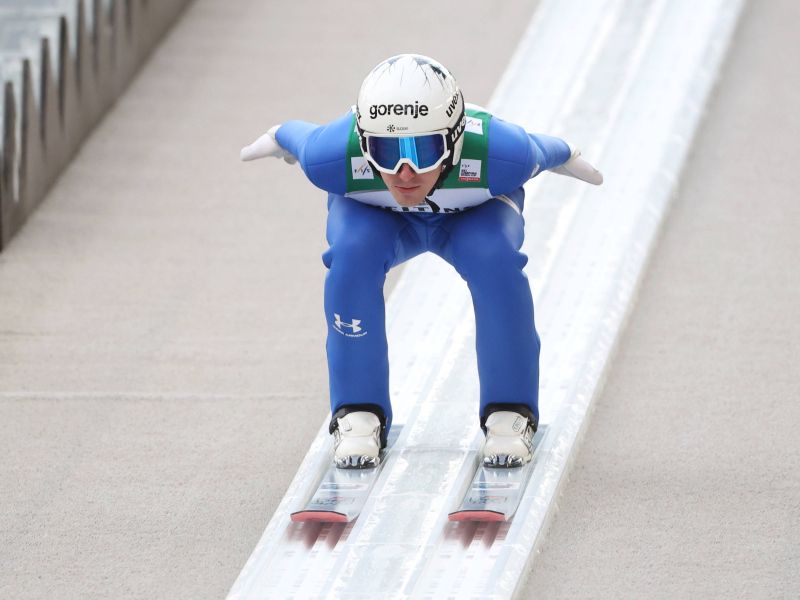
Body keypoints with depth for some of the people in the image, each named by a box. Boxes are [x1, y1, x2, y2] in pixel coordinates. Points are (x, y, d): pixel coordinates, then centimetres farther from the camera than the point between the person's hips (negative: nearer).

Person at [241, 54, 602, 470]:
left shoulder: (500, 155, -41)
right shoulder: (336, 156, -40)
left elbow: (544, 152, -16)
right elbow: (298, 137, -16)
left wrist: (565, 157, 6)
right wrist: (278, 139, 7)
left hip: (474, 213, 0)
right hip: (376, 216, 0)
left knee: (495, 258, -30)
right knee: (352, 252, -30)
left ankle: (511, 413, -12)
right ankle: (357, 414, -14)